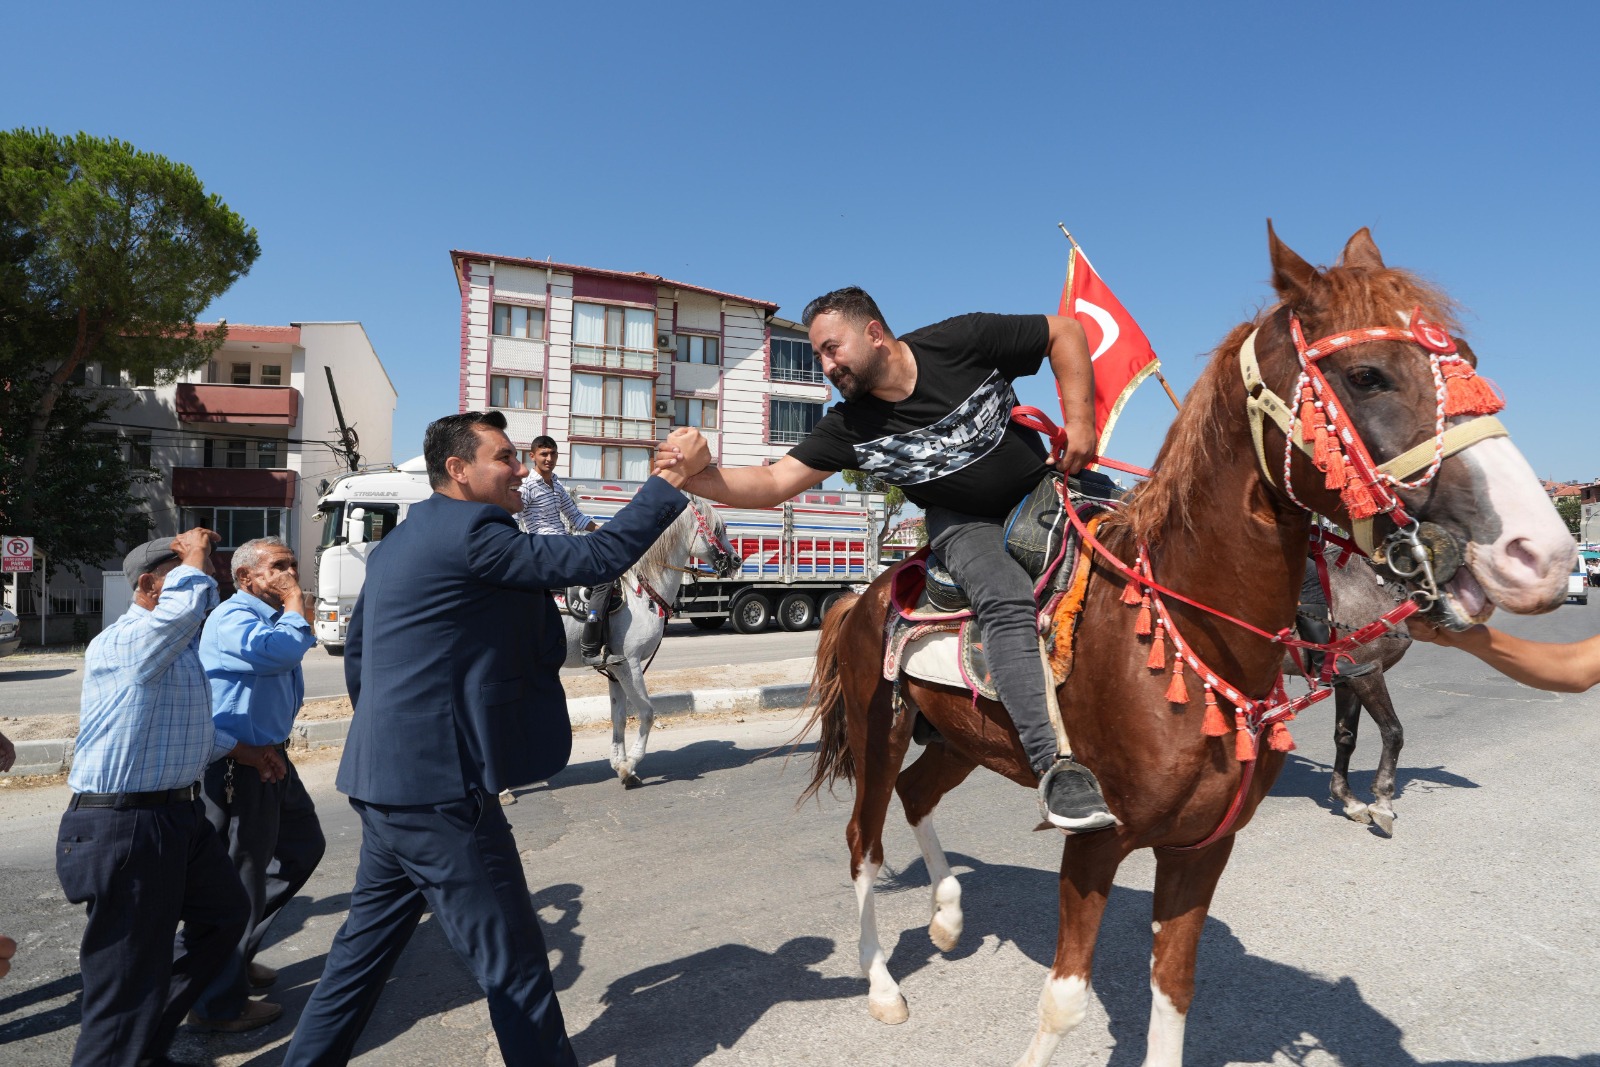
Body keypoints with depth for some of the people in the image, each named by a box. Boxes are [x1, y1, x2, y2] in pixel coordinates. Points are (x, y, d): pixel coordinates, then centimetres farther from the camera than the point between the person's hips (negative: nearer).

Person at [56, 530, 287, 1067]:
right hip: (125, 826, -11)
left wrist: (242, 749, 25)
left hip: (179, 815, 11)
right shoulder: (123, 640, -18)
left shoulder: (180, 645, 14)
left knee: (225, 912, 24)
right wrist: (195, 559, -19)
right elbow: (191, 600, -38)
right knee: (132, 975, -2)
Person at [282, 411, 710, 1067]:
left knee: (368, 946, 24)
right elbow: (598, 558, -21)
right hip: (439, 788, -10)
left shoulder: (397, 545, 15)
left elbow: (357, 651, 22)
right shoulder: (471, 532, -16)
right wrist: (673, 478, -14)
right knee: (514, 963, 3)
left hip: (387, 781, 10)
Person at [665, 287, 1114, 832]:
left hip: (1040, 491, 2)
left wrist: (1079, 420, -13)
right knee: (1008, 601, -30)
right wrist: (700, 477, -29)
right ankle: (1055, 763, -31)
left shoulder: (963, 340, -15)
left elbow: (1065, 332, -5)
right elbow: (774, 483, -13)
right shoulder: (850, 425, -10)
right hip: (963, 521, -2)